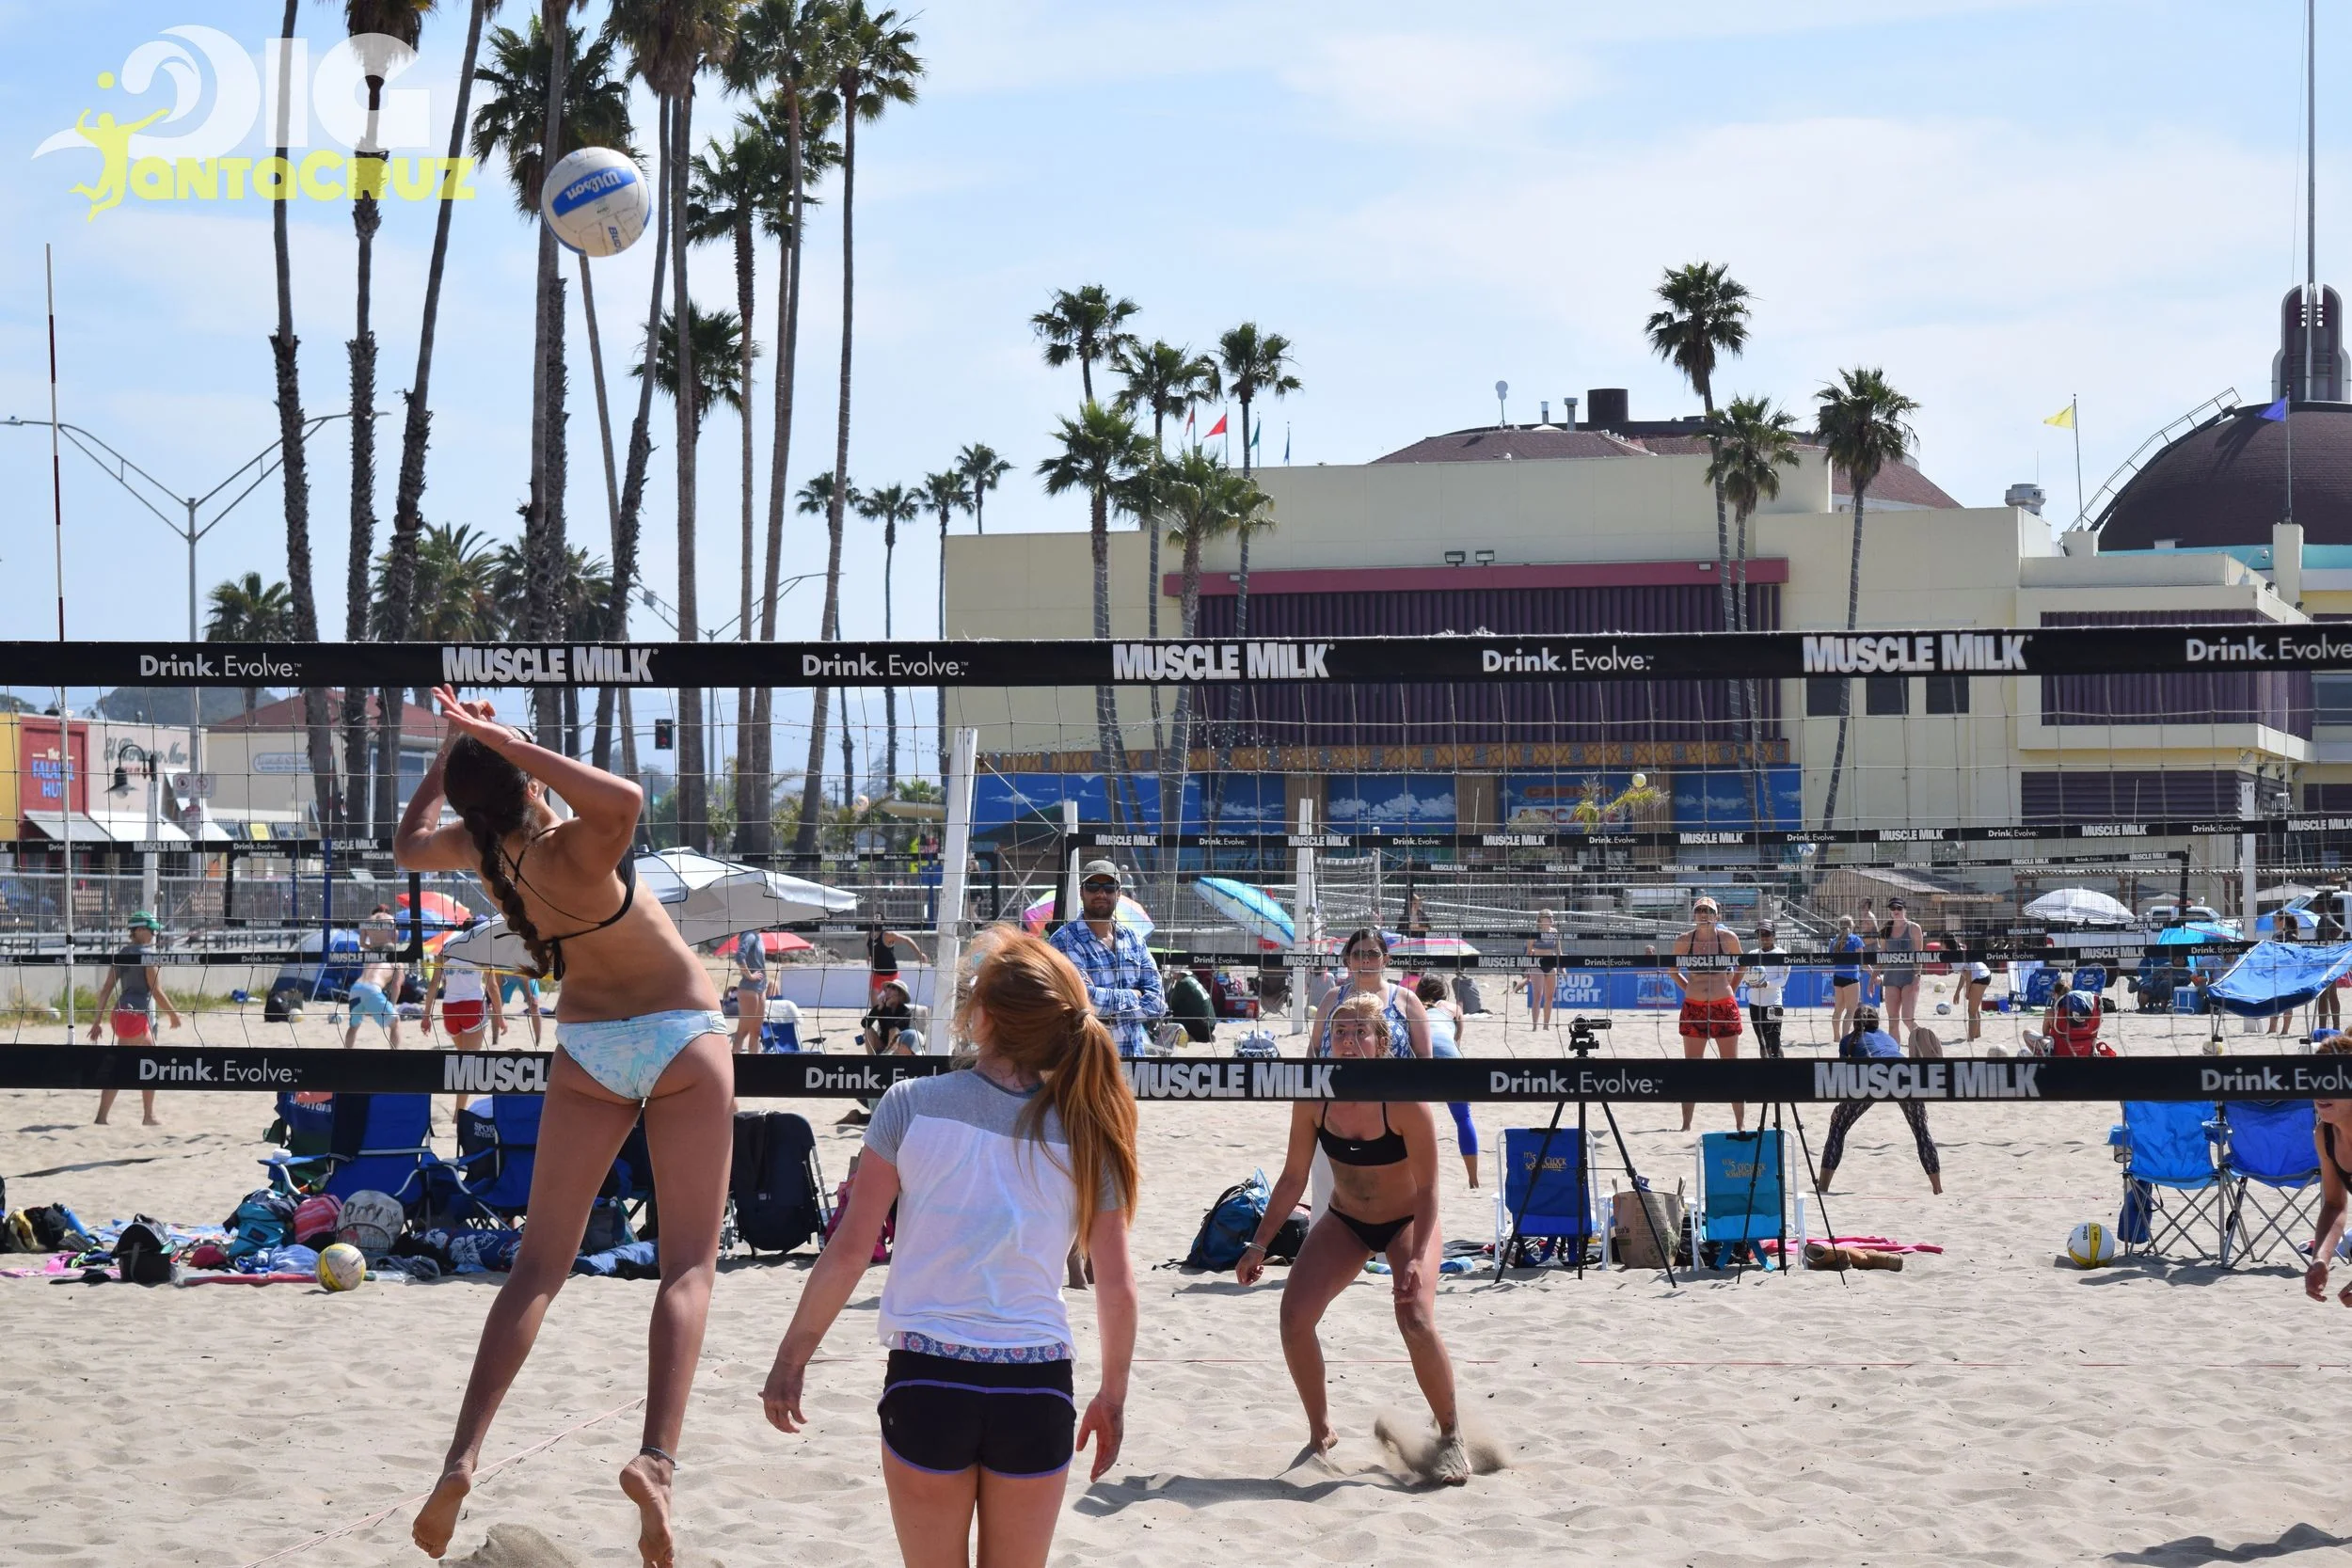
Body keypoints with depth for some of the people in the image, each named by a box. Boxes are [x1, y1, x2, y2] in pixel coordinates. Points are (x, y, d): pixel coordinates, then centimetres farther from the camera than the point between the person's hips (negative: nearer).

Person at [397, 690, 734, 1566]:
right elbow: (626, 798, -45)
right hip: (684, 1038, -4)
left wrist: (450, 756, 13)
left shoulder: (473, 850, -6)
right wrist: (508, 745, -38)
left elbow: (407, 846, 17)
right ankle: (657, 1457, -23)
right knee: (689, 1264, -4)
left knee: (539, 1264, 6)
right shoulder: (570, 854, -23)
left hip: (588, 1050, 4)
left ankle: (463, 1457, -8)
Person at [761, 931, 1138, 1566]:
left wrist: (791, 1359, 4)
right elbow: (1117, 1287, 3)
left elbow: (849, 1251, -6)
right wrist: (1113, 1395, 17)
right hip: (1037, 1392, 1)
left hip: (926, 1379, -1)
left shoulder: (912, 1104, -6)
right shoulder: (1085, 1133, 0)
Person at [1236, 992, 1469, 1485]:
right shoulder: (1313, 1099, -15)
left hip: (1409, 1222, -4)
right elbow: (1293, 1177, -3)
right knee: (1295, 1315, -14)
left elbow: (1427, 1189, -23)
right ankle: (1321, 1434, 5)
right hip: (1344, 1222, 4)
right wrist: (1260, 1243, -5)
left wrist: (1417, 1259, -32)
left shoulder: (1404, 1102, -26)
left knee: (1416, 1322, -25)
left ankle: (1452, 1437, -4)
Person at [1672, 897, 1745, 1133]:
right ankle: (1686, 1125, 10)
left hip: (1724, 1007, -1)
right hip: (1694, 1007, 1)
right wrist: (1688, 987, 5)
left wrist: (1728, 984, 8)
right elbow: (1673, 970, 14)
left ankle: (1741, 1124, 9)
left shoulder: (1728, 938, -4)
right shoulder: (1684, 941, -2)